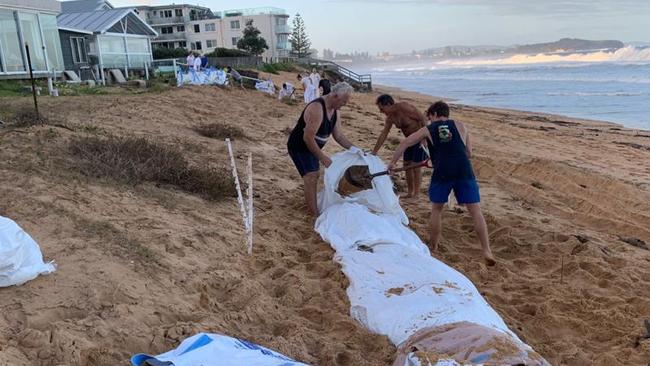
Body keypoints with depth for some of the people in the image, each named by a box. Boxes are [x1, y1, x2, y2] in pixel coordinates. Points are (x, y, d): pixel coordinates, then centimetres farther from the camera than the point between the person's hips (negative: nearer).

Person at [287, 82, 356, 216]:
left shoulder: (335, 111, -2)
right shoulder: (317, 108, -31)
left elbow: (339, 136, 6)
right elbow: (308, 137, -32)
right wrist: (323, 157, -28)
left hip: (311, 147, 10)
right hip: (299, 146, -10)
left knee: (314, 176, 22)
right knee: (311, 178, -16)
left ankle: (309, 202, 43)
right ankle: (316, 215, -14)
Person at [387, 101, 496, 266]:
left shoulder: (428, 130, 18)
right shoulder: (460, 126, 21)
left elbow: (405, 143, 19)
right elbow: (469, 153, 19)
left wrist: (392, 162, 27)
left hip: (442, 173, -1)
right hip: (464, 171, 1)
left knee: (436, 209, 19)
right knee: (475, 211, 4)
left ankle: (433, 248, 26)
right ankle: (487, 251, -2)